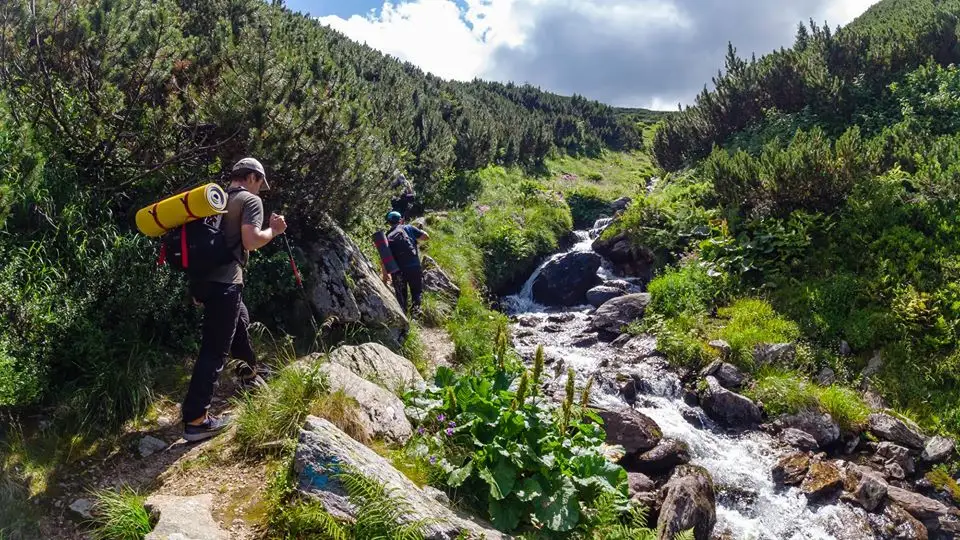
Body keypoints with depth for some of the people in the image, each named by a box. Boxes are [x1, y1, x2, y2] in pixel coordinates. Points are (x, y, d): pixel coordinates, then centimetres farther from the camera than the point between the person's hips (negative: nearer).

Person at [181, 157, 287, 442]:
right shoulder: (250, 200, -5)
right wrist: (273, 230, -1)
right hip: (224, 282, -9)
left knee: (240, 322, 30)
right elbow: (251, 241, -17)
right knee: (215, 349, -7)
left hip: (206, 278, 9)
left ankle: (250, 373, 49)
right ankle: (195, 420, -7)